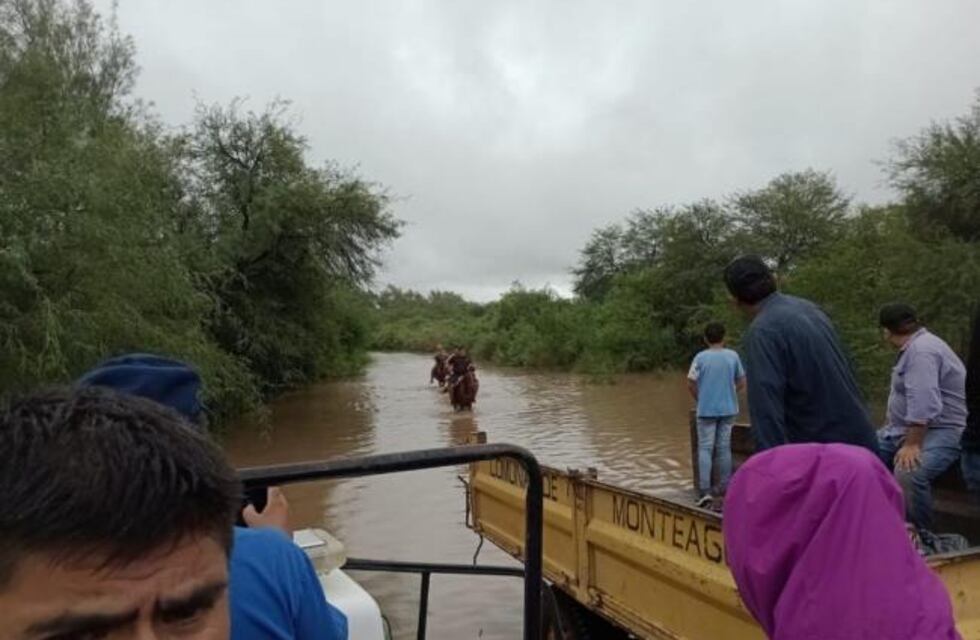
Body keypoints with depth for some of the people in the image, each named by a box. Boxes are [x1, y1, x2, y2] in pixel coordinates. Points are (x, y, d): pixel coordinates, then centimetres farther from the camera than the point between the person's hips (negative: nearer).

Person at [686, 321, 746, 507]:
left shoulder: (701, 357, -8)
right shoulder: (733, 356, -2)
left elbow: (691, 384, -8)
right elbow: (741, 383, 4)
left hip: (707, 410, -2)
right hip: (728, 409, 3)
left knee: (705, 448, 0)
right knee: (724, 448, 12)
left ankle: (705, 490, -9)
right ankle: (724, 487, 21)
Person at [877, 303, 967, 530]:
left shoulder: (921, 351, -20)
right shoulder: (915, 346, 16)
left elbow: (924, 406, -30)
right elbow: (905, 397, 26)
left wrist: (912, 445, -30)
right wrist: (888, 427, 31)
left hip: (941, 431, -11)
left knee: (908, 473, -34)